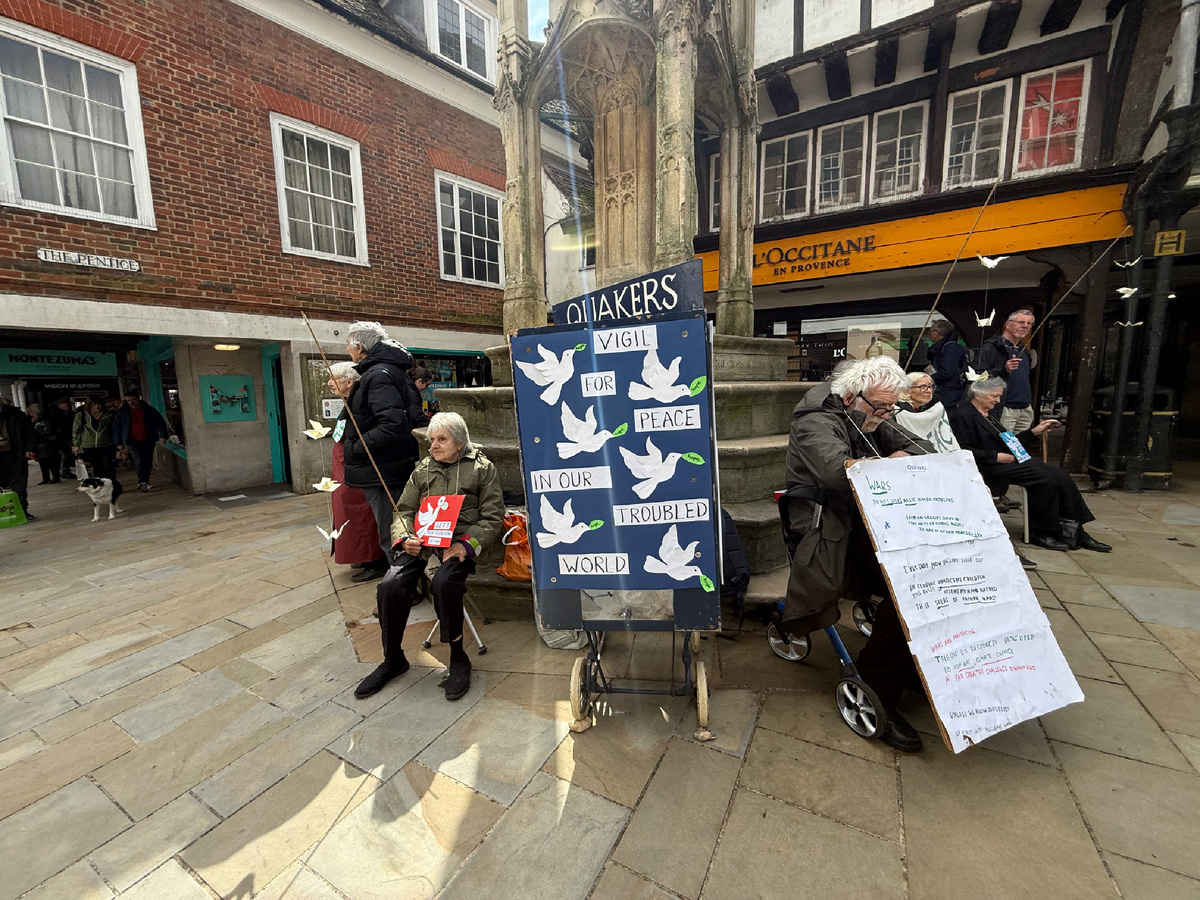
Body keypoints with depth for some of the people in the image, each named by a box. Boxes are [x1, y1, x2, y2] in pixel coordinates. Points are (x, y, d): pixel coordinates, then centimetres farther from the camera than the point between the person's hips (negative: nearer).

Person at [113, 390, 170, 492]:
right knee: (139, 460, -17)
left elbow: (160, 422, 5)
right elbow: (116, 427, 10)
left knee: (148, 462, 5)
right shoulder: (121, 412, 4)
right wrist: (119, 443, 6)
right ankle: (142, 482, -16)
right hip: (132, 441, -2)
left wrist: (163, 435, -7)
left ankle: (144, 482, 19)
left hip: (148, 441, 2)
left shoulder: (149, 410, 3)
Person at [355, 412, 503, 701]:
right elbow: (404, 510, 18)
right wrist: (404, 538, -4)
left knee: (443, 583, -32)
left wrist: (466, 545, -15)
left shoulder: (482, 468, 5)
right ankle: (392, 659, 5)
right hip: (421, 540, 4)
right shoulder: (423, 469, 18)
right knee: (390, 586, -20)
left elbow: (492, 516, -1)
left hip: (460, 542, -4)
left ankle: (458, 659, -9)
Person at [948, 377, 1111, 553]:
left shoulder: (991, 414, 22)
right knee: (1045, 478, -22)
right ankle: (1040, 532, -9)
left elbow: (1007, 442, 25)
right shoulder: (962, 416, -9)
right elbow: (964, 451, -17)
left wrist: (1034, 432, 16)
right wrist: (996, 456, -19)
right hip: (988, 468, -9)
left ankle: (1076, 532, -2)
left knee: (1060, 475, -8)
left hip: (1008, 459, 9)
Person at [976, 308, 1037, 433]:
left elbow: (1029, 380, 29)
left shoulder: (1024, 351, 20)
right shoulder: (991, 347, -7)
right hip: (1004, 410, -8)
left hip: (1026, 410, 8)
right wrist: (1003, 370, -30)